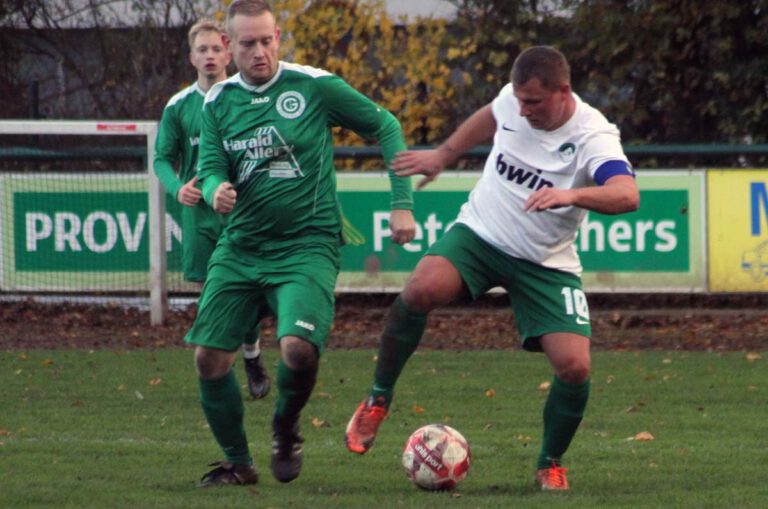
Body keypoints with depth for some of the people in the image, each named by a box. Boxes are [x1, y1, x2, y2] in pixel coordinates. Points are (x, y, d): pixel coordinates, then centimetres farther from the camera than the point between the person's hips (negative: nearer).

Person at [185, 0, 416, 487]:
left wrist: (402, 203, -3)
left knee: (299, 348, -26)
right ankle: (237, 462, 18)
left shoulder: (313, 86, -7)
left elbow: (385, 127, 2)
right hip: (240, 248, 4)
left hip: (307, 247, -4)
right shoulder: (218, 102, 4)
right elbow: (210, 169, 4)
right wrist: (216, 190, -21)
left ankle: (286, 430, 7)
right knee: (209, 356, -4)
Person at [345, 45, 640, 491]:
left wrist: (573, 195, -59)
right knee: (423, 288, -29)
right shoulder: (513, 100, -9)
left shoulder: (593, 137, -24)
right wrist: (444, 155, 25)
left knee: (575, 366, -16)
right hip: (480, 234, 2)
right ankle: (378, 399, -9)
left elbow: (627, 195, -43)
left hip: (546, 264, -2)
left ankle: (551, 463, 12)